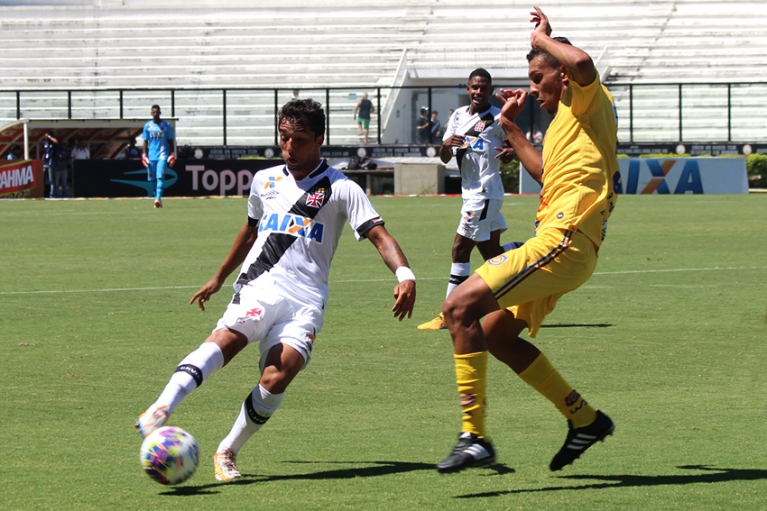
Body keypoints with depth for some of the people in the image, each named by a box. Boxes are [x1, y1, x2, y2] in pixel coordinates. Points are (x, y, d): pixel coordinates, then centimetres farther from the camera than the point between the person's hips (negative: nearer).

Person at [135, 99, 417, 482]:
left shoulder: (340, 189, 5)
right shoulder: (265, 181, 19)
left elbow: (378, 234, -4)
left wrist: (404, 274, -23)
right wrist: (219, 277, 44)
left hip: (305, 301, -1)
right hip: (258, 286, 1)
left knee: (277, 378, -23)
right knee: (227, 337, -31)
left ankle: (227, 452, -4)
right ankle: (162, 409, -51)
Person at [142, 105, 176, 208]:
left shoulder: (166, 125, 3)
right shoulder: (147, 126, 8)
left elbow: (171, 141, 6)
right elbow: (145, 142, 10)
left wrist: (172, 155, -2)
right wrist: (144, 156, 1)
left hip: (162, 156, -3)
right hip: (151, 156, 3)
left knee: (160, 177, -17)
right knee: (152, 179, 6)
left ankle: (158, 199, -26)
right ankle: (157, 198, 20)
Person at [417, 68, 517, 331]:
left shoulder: (497, 117, -6)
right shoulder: (458, 116, 12)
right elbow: (444, 158, 11)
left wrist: (510, 153, -22)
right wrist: (446, 145, -12)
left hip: (484, 193, -8)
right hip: (471, 191, 8)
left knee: (460, 248, -6)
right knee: (491, 252, 9)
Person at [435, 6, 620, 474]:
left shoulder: (588, 101, -3)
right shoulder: (570, 120, 27)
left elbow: (583, 65, -28)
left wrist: (543, 38, -11)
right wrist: (511, 127, 42)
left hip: (561, 240, -11)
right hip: (560, 247, 11)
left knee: (460, 307, -18)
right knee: (496, 334, 20)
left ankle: (475, 437, -22)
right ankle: (584, 419, 23)